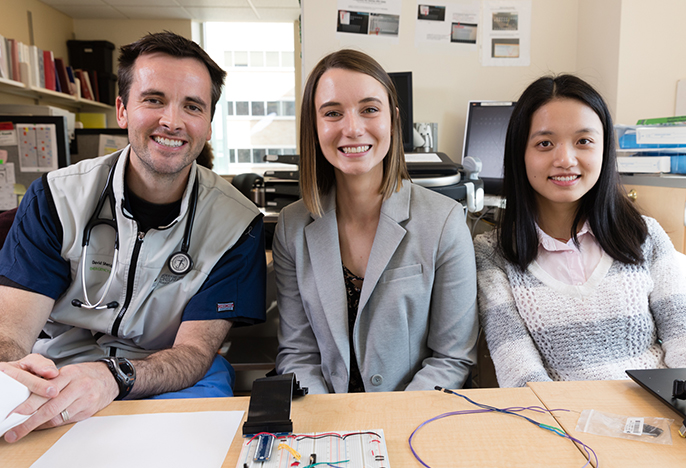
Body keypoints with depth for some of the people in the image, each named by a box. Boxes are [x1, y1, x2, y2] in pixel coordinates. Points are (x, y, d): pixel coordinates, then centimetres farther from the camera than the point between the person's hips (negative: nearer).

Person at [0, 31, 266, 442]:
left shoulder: (237, 222, -10)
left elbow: (194, 350, -12)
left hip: (172, 379, 1)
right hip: (54, 374, 0)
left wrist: (112, 377, -33)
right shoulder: (56, 197, -4)